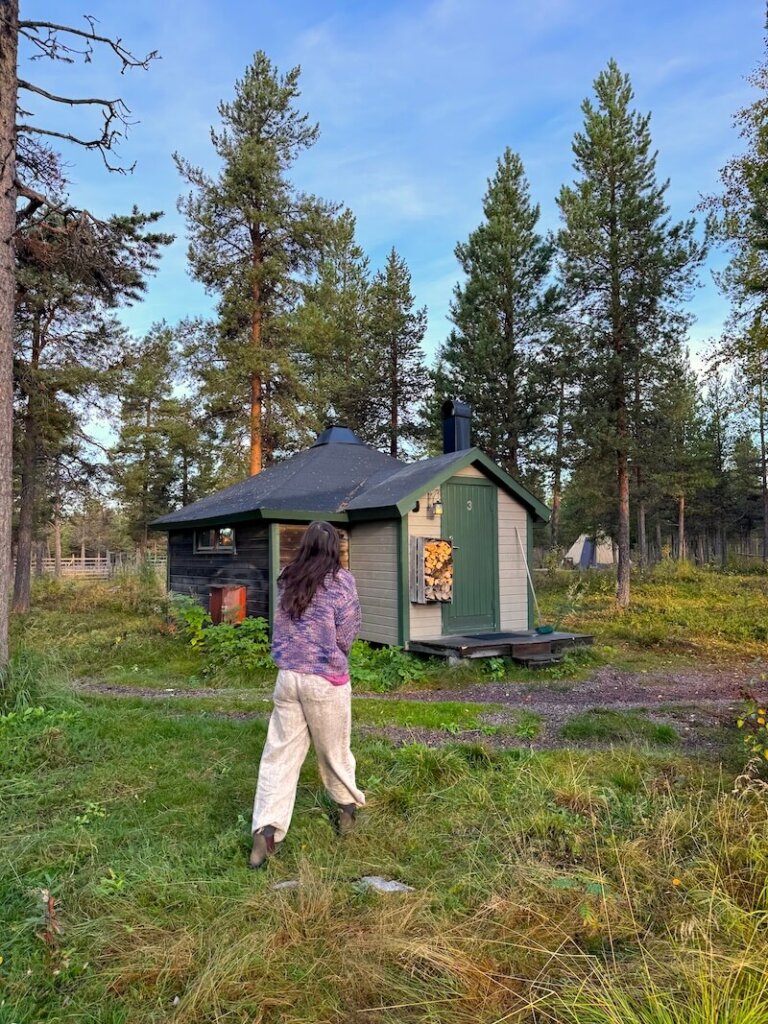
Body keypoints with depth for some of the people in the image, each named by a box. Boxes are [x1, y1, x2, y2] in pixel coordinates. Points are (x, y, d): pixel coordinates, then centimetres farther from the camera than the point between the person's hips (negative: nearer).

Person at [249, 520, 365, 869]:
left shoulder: (288, 581, 5)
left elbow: (280, 629, 11)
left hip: (287, 676, 3)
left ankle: (266, 831, -1)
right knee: (333, 749, 15)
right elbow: (346, 635, -5)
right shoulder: (341, 581, -8)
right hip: (326, 680, -3)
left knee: (279, 754, 5)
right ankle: (348, 807, 35)